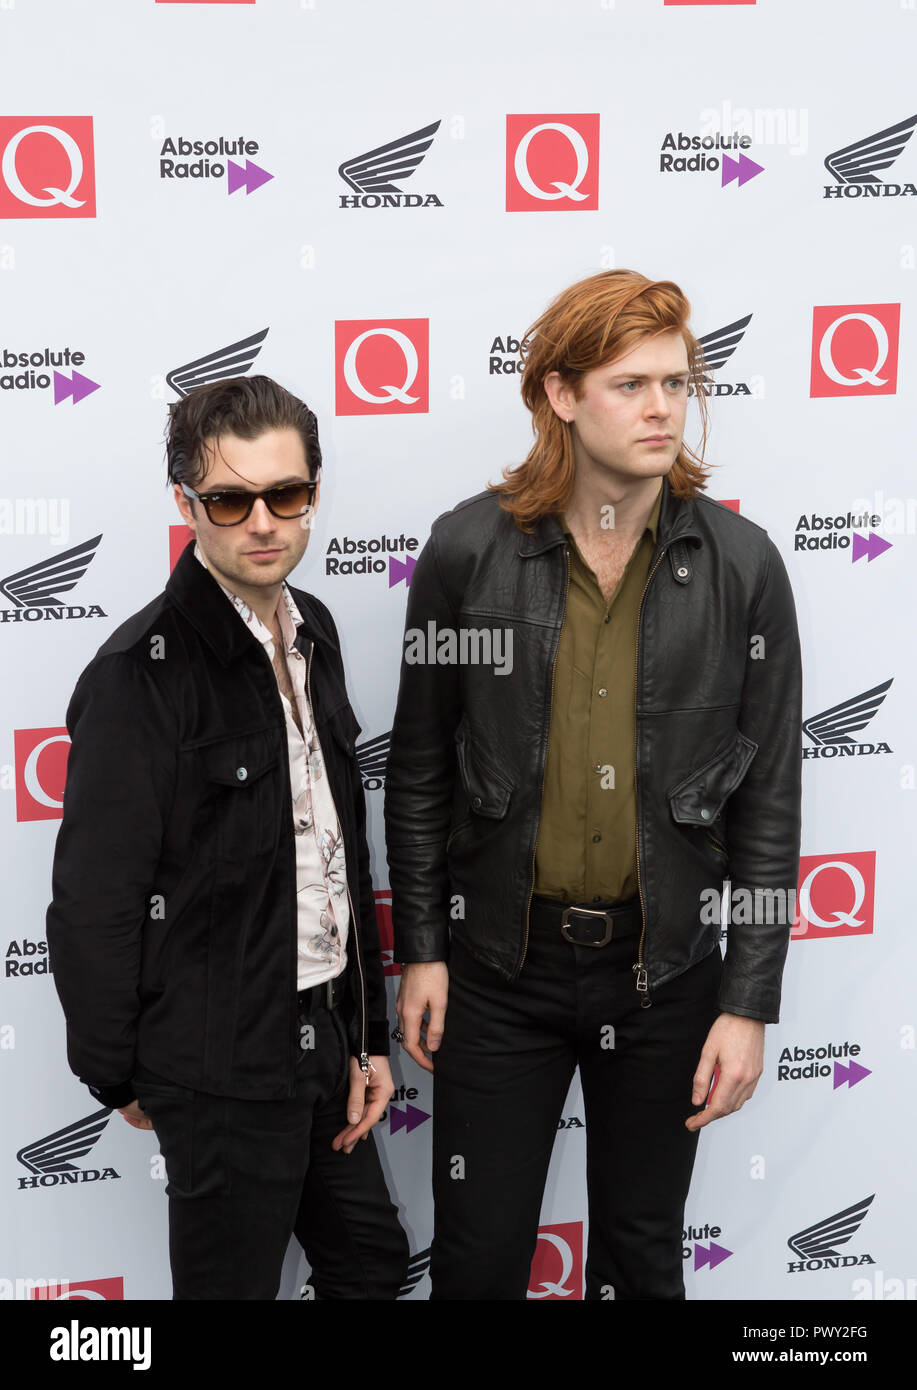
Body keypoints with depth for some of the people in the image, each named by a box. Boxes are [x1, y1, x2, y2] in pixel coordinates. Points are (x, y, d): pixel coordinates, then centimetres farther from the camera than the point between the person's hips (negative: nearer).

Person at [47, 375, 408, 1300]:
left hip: (324, 1035, 8)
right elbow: (92, 904, -17)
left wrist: (368, 1032, 9)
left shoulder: (310, 632, 5)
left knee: (371, 1263, 22)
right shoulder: (143, 672, -20)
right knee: (231, 1282, 10)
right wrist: (120, 1077, -7)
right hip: (222, 1067, -8)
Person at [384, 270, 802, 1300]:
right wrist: (421, 950, 2)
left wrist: (749, 1003, -4)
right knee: (478, 1254, 10)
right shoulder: (470, 548, -6)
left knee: (642, 1254, 16)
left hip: (665, 970, 1)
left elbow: (768, 798, -2)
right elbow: (419, 770, 3)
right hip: (501, 958, 0)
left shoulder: (741, 564, -6)